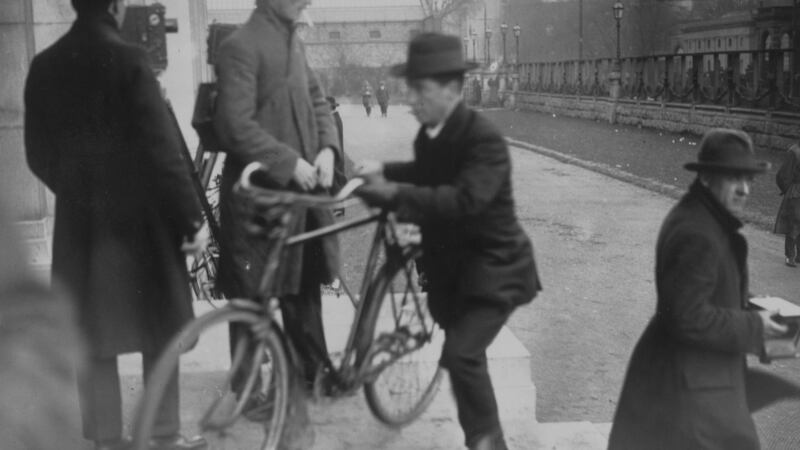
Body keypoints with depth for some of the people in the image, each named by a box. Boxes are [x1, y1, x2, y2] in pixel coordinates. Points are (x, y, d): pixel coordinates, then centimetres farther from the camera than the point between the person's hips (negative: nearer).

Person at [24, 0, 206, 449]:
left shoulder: (45, 66, 4)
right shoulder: (128, 61, -13)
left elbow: (38, 153, 11)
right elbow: (161, 148, -16)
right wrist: (189, 213, -10)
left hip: (78, 221, 5)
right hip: (137, 217, -5)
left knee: (94, 337, 11)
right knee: (160, 333, 8)